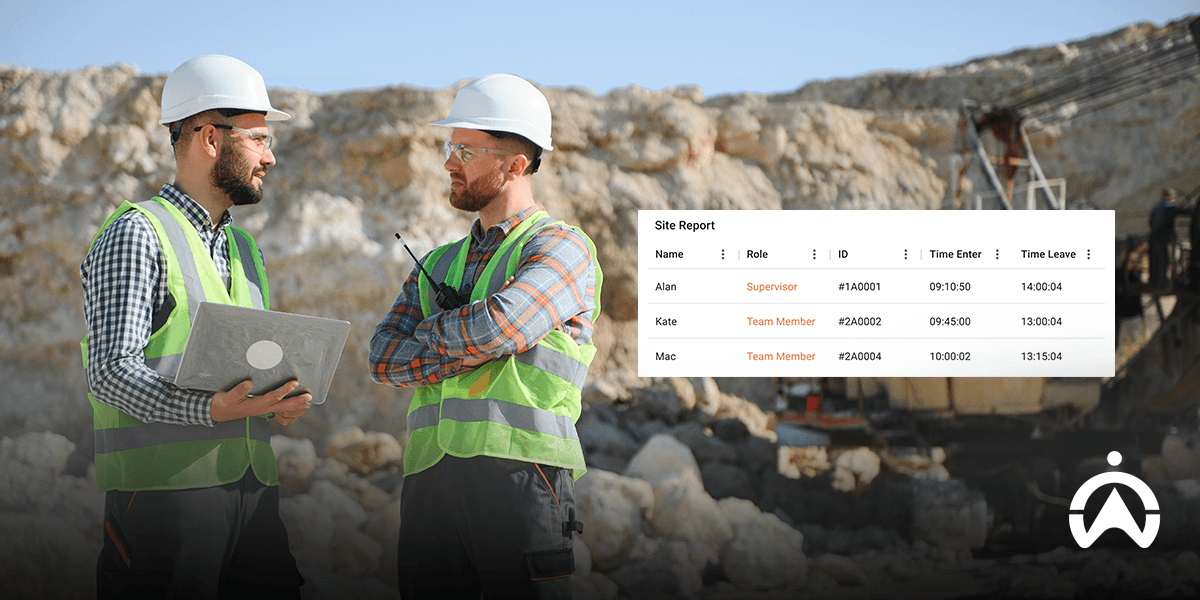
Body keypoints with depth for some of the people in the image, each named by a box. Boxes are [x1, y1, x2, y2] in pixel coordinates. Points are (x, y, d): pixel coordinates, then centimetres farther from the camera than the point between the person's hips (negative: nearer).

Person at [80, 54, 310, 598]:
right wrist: (211, 410, -28)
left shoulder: (244, 250, 23)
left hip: (253, 486, 7)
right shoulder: (136, 236, -3)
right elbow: (111, 372, -14)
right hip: (165, 487, -7)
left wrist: (281, 402, 3)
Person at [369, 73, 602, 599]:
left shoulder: (562, 248, 2)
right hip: (428, 481, 6)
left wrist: (430, 334, 5)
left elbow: (498, 325, -16)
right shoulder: (438, 265, 23)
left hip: (519, 476, -6)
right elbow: (384, 358, 9)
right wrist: (471, 350, -7)